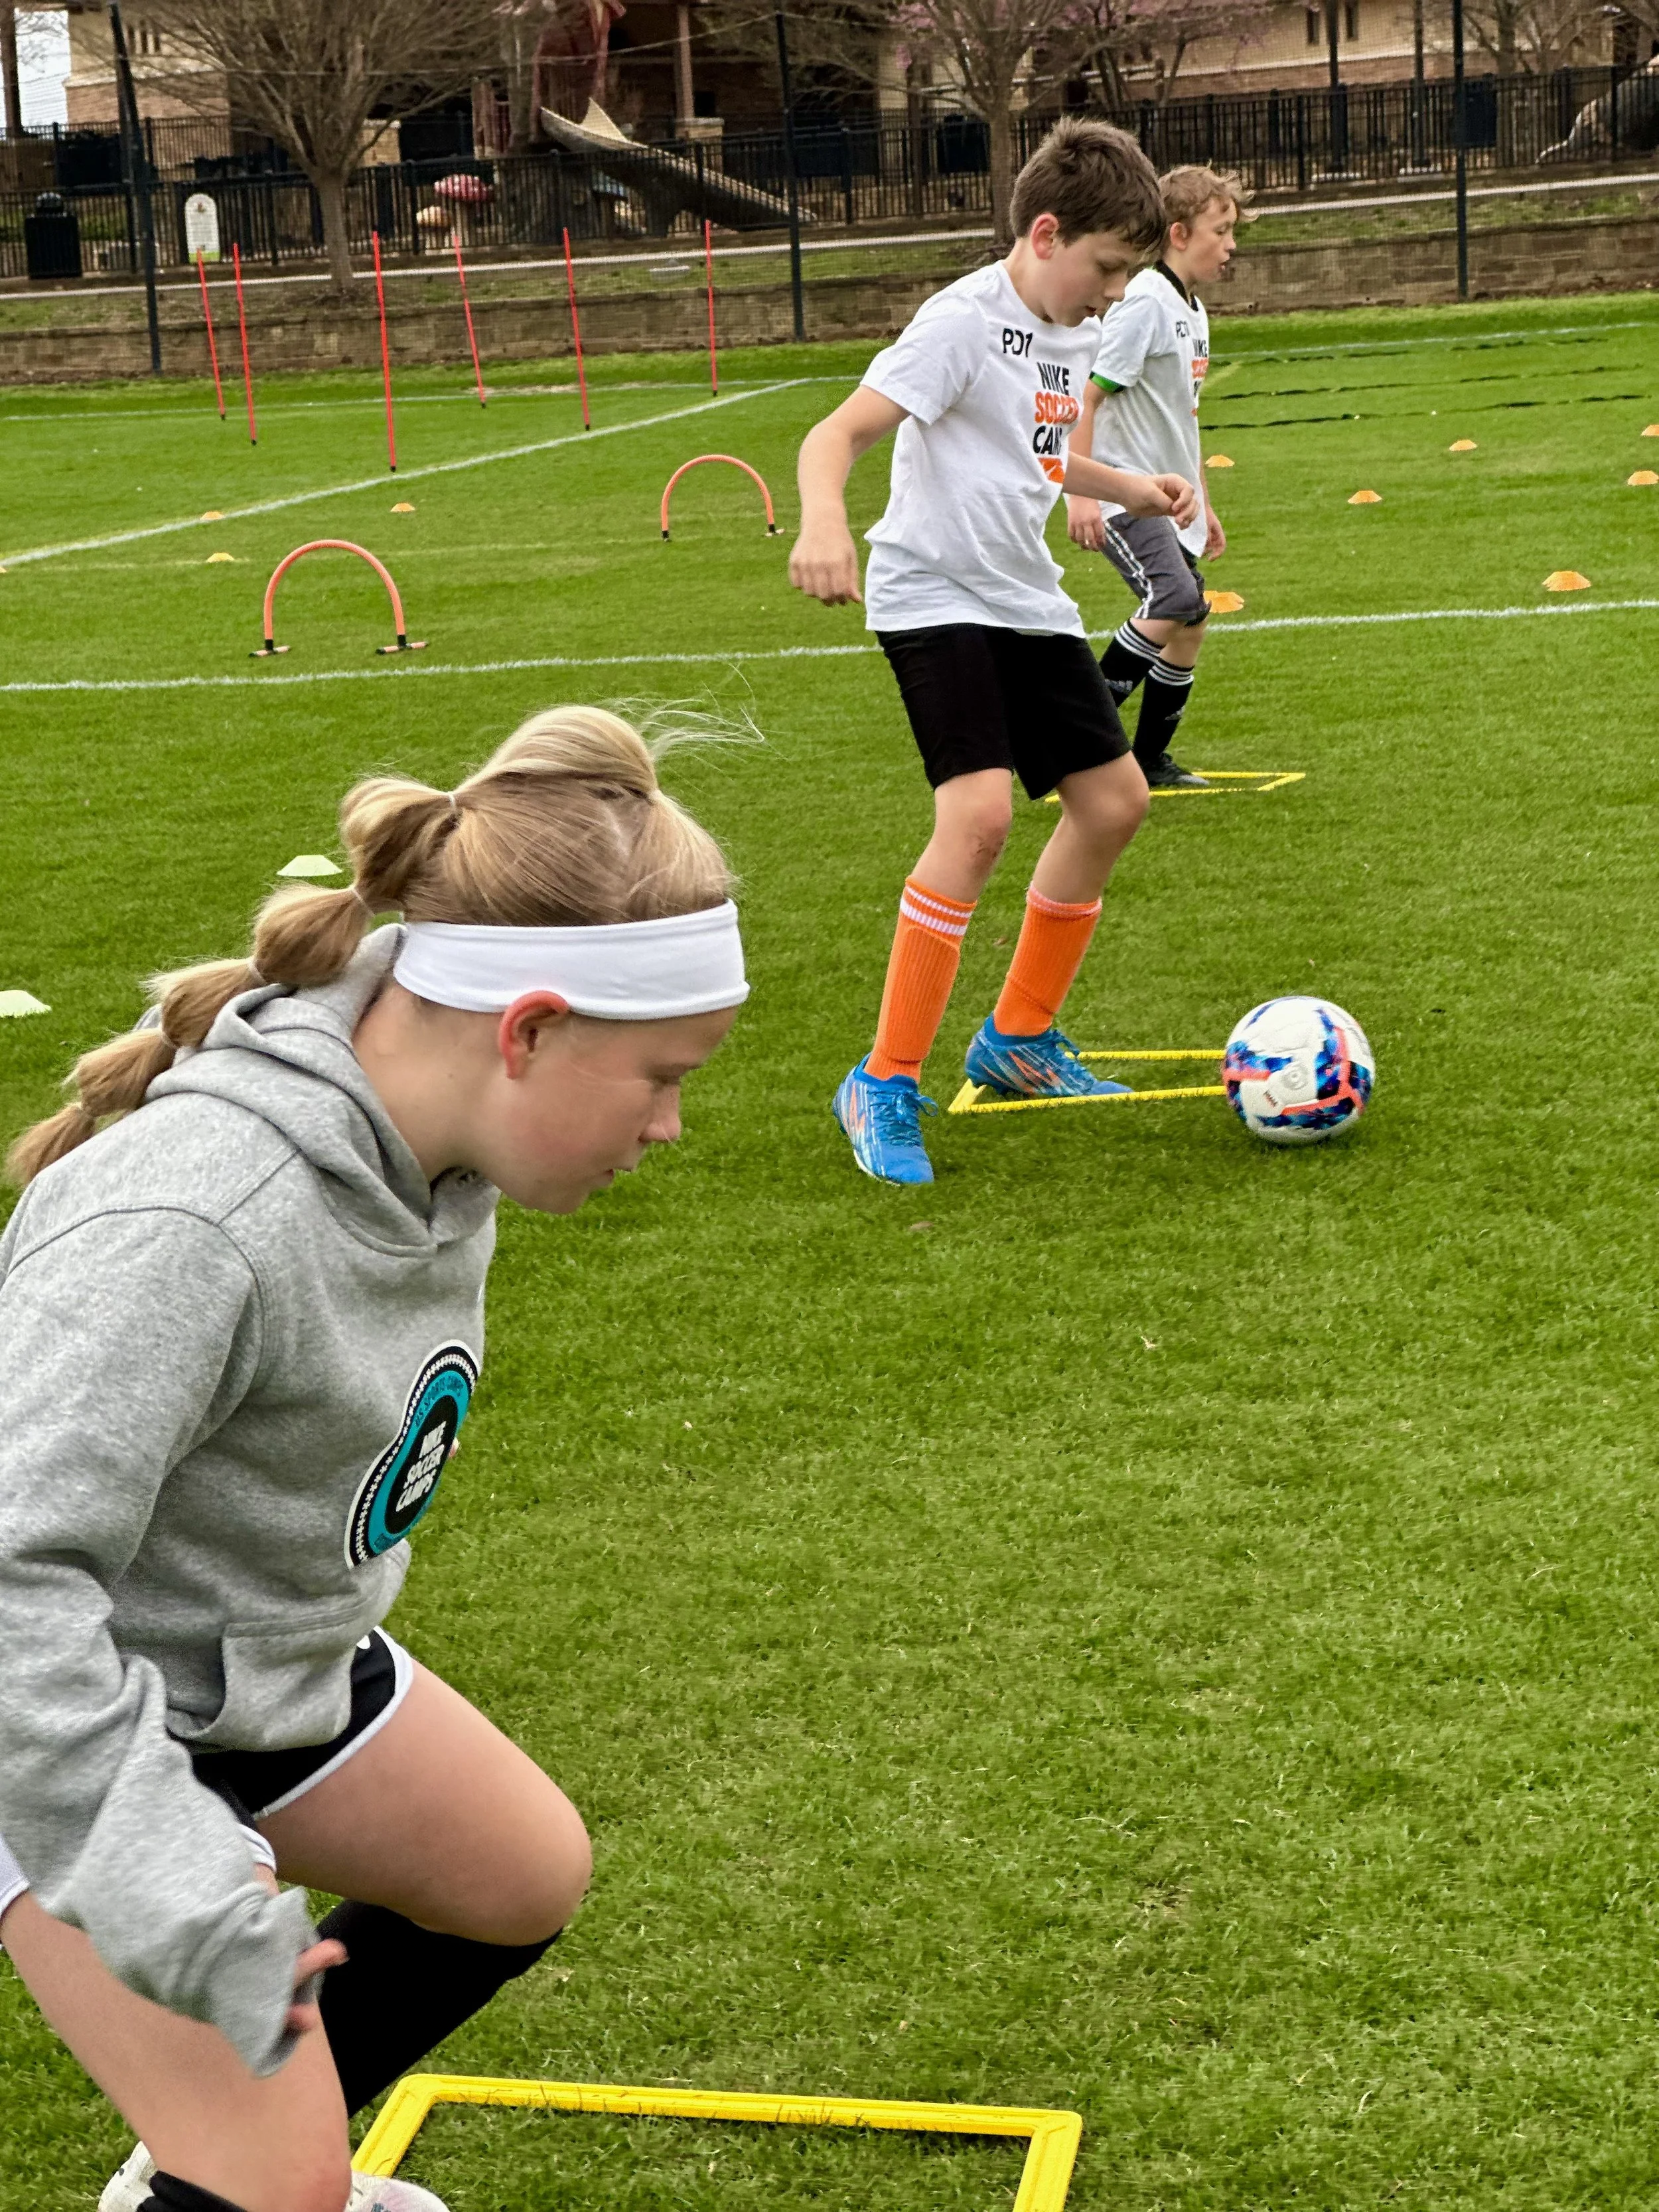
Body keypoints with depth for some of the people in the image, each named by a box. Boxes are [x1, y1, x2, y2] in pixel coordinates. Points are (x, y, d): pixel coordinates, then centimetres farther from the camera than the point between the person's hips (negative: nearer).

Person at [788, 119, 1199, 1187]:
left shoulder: (1076, 335, 10)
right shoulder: (967, 321, -16)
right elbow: (841, 430, -24)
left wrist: (1128, 488, 13)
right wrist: (825, 522, -44)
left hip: (1027, 601, 9)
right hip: (934, 591, -9)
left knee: (1114, 798, 11)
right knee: (980, 812, -24)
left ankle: (1021, 1038, 28)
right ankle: (886, 1085, -14)